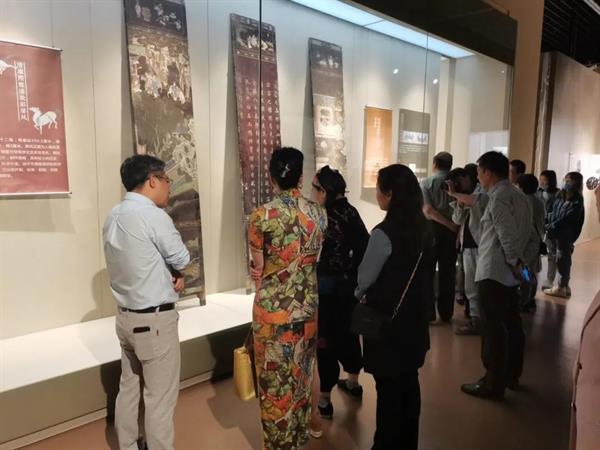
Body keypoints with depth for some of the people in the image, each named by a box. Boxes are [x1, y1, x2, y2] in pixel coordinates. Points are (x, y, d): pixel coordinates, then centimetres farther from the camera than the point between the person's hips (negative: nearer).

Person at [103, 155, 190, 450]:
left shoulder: (114, 216, 6)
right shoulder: (153, 215, -20)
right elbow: (182, 260, -11)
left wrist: (169, 275, -1)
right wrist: (174, 272, 8)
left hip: (126, 315, 9)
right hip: (155, 319, -9)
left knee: (129, 388, 20)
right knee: (160, 397, 5)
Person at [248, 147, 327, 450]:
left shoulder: (262, 216, -17)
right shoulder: (318, 213, -4)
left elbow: (257, 270, -8)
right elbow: (315, 259, 4)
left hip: (273, 308, -4)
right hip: (308, 304, 5)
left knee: (275, 378, 13)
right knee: (302, 372, 22)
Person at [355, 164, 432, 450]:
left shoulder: (384, 233, -22)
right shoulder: (423, 229, -1)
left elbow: (365, 276, -11)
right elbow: (416, 271, 8)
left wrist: (357, 295, 11)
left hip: (386, 320, -7)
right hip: (414, 317, 7)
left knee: (388, 388, 7)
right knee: (409, 382, 19)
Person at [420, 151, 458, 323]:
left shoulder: (426, 183, -3)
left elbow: (428, 210, -14)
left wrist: (450, 225, -11)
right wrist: (455, 226, -5)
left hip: (432, 228, -2)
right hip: (451, 231, 2)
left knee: (427, 271, 7)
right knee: (448, 272, 11)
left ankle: (428, 313, 9)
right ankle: (446, 313, 18)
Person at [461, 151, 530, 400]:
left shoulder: (498, 199, -16)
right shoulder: (519, 196, 10)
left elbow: (508, 237, -23)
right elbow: (528, 233, 10)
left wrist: (514, 262, -10)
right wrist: (519, 261, 9)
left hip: (493, 273, -9)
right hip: (511, 272, 9)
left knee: (493, 329, 0)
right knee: (512, 325, 17)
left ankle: (493, 384, 10)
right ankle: (511, 375, 32)